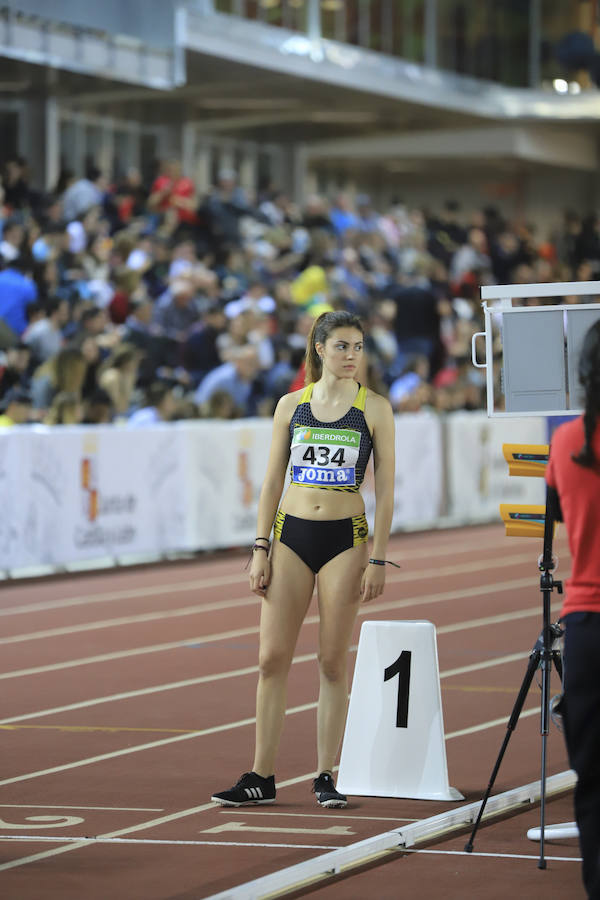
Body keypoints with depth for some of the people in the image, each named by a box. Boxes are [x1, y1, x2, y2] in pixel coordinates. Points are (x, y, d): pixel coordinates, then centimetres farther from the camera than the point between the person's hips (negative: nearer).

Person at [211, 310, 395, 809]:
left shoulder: (374, 408, -1)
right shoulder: (291, 405, 5)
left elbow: (385, 490, -1)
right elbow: (272, 482, 8)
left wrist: (378, 559, -6)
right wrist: (261, 549, 2)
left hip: (345, 540, -2)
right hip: (291, 535, 2)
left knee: (334, 662, 1)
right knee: (272, 659, 0)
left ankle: (326, 776, 9)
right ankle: (261, 776, 6)